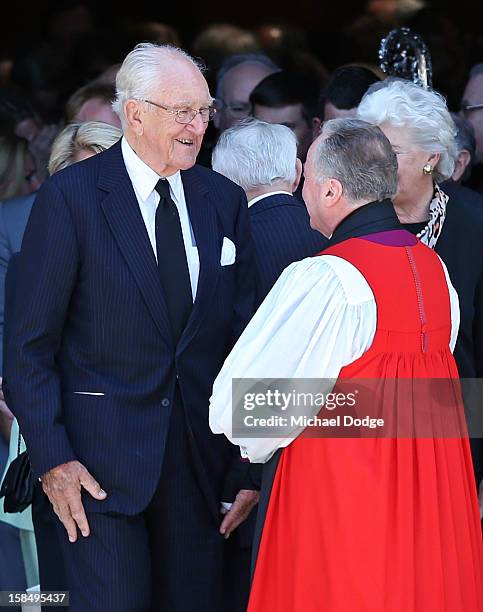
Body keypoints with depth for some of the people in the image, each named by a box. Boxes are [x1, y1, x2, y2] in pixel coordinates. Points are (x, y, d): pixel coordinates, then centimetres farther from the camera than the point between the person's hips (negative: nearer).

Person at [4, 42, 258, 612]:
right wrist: (52, 458, -12)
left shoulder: (224, 201, 8)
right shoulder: (70, 196, -6)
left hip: (200, 460, 4)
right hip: (101, 460, -4)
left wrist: (247, 468, 7)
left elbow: (242, 337, 11)